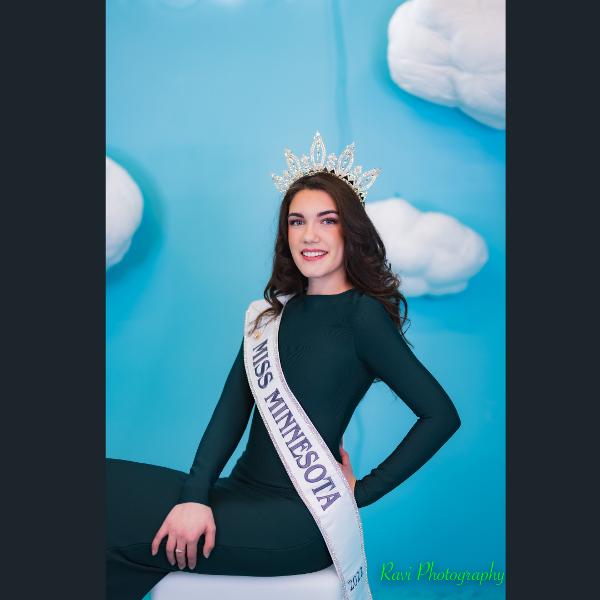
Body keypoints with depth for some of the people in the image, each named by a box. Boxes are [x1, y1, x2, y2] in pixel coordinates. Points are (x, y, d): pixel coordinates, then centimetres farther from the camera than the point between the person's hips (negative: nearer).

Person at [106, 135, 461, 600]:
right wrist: (196, 495, -12)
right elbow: (233, 405, 2)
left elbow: (442, 414, -9)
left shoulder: (362, 315, -8)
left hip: (298, 517, -6)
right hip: (244, 492, 6)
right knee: (113, 481, -12)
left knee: (122, 540, -18)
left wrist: (364, 491, -6)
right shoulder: (278, 312, 12)